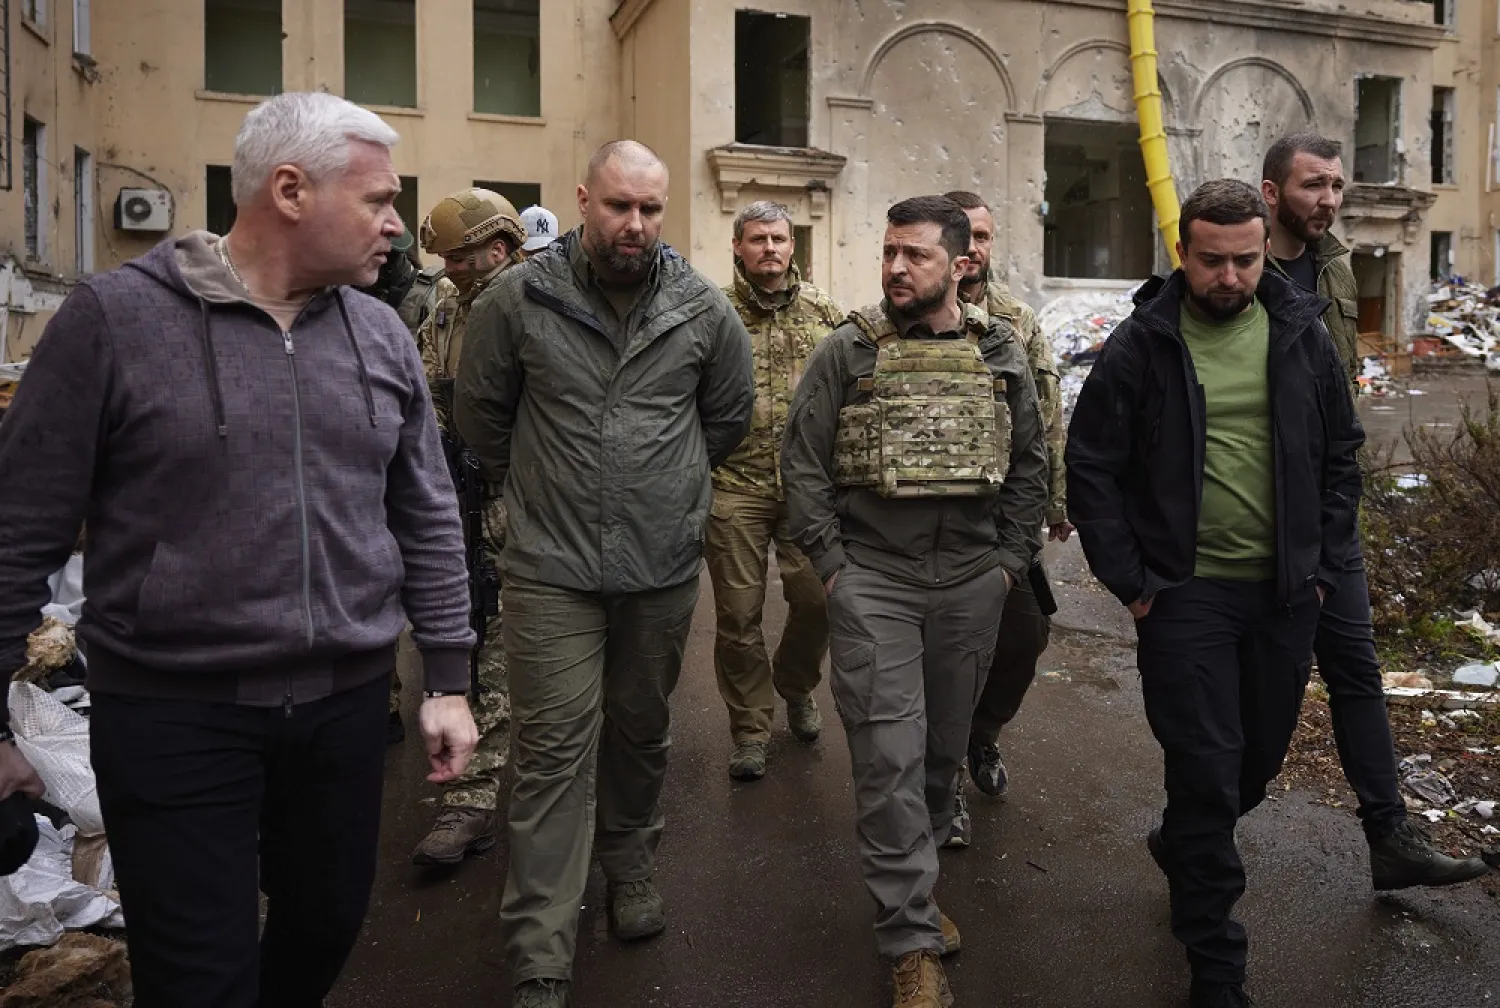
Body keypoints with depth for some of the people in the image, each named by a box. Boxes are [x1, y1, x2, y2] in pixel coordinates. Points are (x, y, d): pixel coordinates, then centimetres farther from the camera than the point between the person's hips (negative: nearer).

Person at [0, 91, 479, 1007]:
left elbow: (428, 517, 7)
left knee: (327, 928, 19)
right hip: (173, 713, -4)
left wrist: (450, 678, 6)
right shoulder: (116, 317, -10)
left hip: (347, 702, 4)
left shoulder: (381, 334, 3)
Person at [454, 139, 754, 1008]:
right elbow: (481, 412, 8)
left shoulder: (704, 308, 0)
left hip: (666, 567, 2)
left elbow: (730, 415, 14)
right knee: (555, 750, -1)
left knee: (642, 732, 18)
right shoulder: (519, 299, -5)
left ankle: (631, 863, 44)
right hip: (551, 568, -2)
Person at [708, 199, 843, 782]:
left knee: (817, 598, 2)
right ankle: (750, 727, 23)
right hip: (734, 488, -1)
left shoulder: (823, 313, 8)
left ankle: (796, 686, 34)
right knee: (739, 612, 5)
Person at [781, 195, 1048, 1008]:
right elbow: (802, 464, -2)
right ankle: (912, 938, 8)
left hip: (971, 583, 3)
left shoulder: (1001, 354, 6)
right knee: (890, 756, -4)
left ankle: (909, 888, 36)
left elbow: (1028, 465, 11)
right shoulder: (846, 351, -2)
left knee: (946, 746, 14)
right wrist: (832, 566, -6)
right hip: (872, 582, -3)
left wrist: (1010, 561, 5)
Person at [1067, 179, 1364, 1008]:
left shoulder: (1301, 335, 4)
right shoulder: (1140, 345, -6)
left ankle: (1181, 847, 46)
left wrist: (1324, 567, 5)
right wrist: (1130, 582, -8)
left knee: (1259, 761, 16)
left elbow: (1341, 457, 11)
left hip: (1285, 595, 4)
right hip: (1185, 593, -4)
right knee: (1207, 772, 0)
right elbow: (1091, 468, -5)